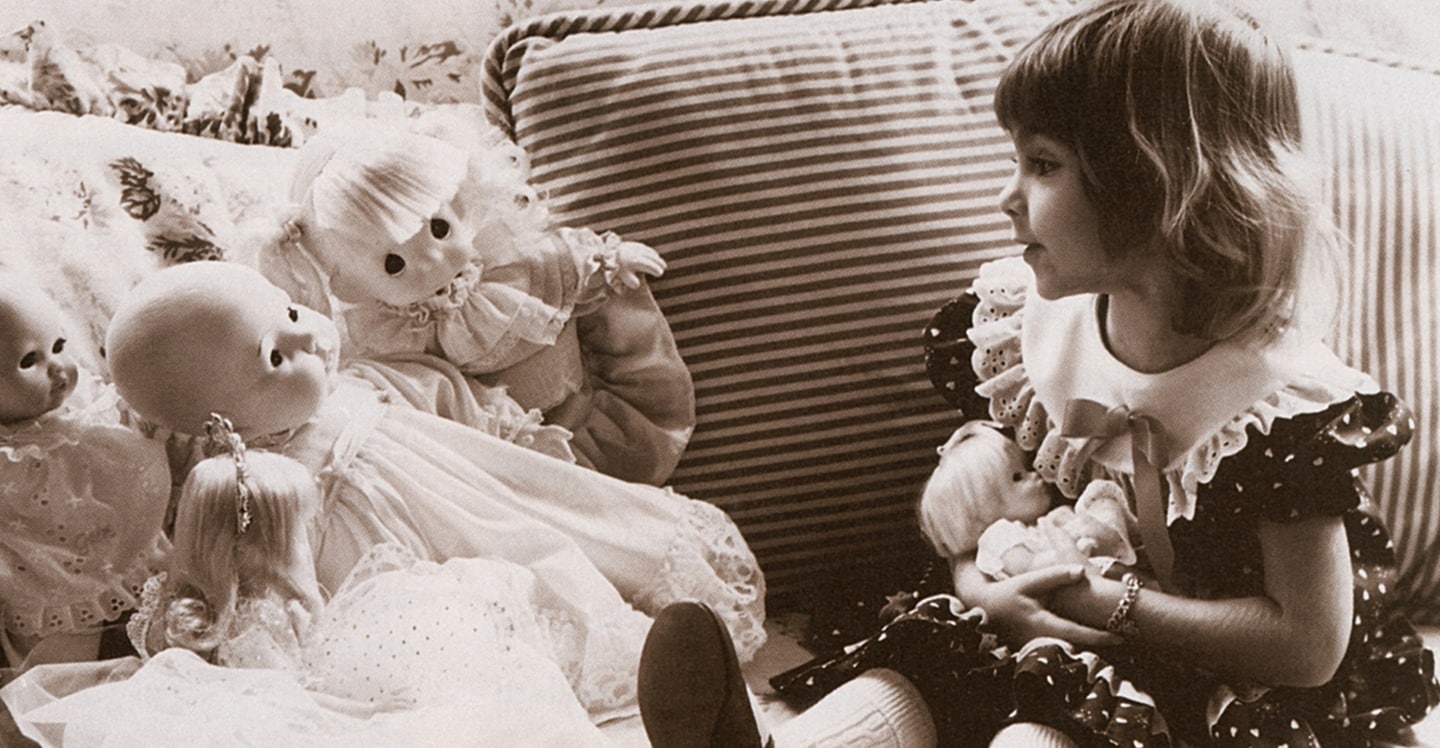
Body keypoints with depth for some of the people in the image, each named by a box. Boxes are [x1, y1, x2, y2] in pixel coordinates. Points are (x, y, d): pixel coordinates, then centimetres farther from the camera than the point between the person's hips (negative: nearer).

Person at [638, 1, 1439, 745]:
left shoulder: (1282, 400, -21)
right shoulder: (1036, 331, 0)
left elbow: (1312, 646, -20)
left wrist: (1111, 603, -20)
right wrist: (986, 584, -10)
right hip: (1067, 635, 7)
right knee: (909, 669, -22)